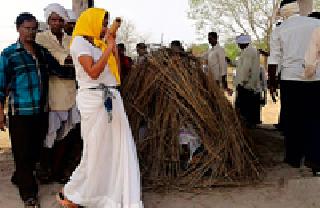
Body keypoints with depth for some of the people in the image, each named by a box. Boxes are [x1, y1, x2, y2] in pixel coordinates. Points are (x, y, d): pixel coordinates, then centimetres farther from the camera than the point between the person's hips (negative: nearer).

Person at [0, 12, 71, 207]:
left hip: (42, 111, 5)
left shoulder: (42, 52, 11)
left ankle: (20, 178, 36)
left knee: (36, 150, 14)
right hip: (20, 112, -5)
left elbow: (59, 69, 8)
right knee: (23, 153, 0)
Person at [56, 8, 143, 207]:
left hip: (111, 99, 8)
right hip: (94, 99, -8)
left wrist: (114, 47, 10)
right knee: (95, 152, 0)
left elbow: (116, 71, 16)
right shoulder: (80, 42, -5)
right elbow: (93, 72, -18)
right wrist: (109, 48, -11)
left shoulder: (99, 44, 18)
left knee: (121, 149, 5)